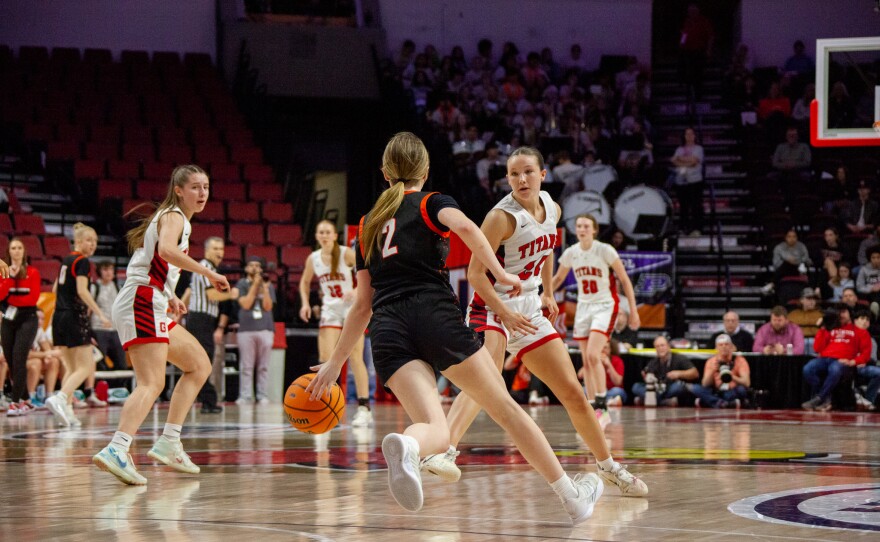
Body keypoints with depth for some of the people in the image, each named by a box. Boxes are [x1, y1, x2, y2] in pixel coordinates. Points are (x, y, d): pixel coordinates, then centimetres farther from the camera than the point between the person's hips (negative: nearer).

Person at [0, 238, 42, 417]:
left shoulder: (32, 272, -2)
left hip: (27, 319, -4)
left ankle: (16, 402, -18)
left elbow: (34, 298, -8)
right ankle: (24, 401, 16)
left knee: (18, 359, -15)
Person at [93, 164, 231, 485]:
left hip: (153, 309, 10)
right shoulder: (174, 217, -6)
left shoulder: (172, 217, 23)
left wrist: (169, 296, 21)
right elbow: (166, 250, -28)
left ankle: (168, 444, 11)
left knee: (199, 365, 17)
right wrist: (208, 273, -24)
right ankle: (117, 449, -40)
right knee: (152, 383, -22)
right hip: (142, 305, -10)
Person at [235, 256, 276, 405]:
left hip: (265, 329, 2)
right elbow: (246, 304, -5)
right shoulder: (242, 284, 8)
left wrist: (264, 288, -8)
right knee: (246, 366, -2)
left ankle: (262, 395, 5)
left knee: (263, 366, 2)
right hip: (246, 329, -2)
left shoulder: (268, 285, 12)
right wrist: (255, 285, -6)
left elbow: (268, 306, 2)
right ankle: (245, 396, 1)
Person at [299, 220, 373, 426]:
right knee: (325, 359, -4)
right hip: (330, 309, 4)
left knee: (355, 358, -8)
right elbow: (305, 282, 17)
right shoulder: (313, 259, -1)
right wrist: (305, 303, 2)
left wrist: (357, 290, -28)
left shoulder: (346, 254, -13)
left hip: (352, 307, -4)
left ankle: (364, 407, -5)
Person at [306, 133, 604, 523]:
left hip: (387, 331, 3)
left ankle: (405, 446, -48)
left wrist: (335, 363, 32)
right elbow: (466, 228, -11)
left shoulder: (367, 226, 26)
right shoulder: (433, 204, 14)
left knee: (437, 431, -11)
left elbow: (362, 305, 25)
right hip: (436, 315, -3)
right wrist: (500, 275, -6)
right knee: (505, 407, 10)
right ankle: (572, 497, 15)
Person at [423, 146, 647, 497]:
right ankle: (444, 452, -49)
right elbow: (475, 273, -19)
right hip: (492, 309, -7)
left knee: (573, 394, 10)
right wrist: (506, 313, -27)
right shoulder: (503, 217, -17)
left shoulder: (552, 210, 4)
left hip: (530, 312, 7)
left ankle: (607, 465, 26)